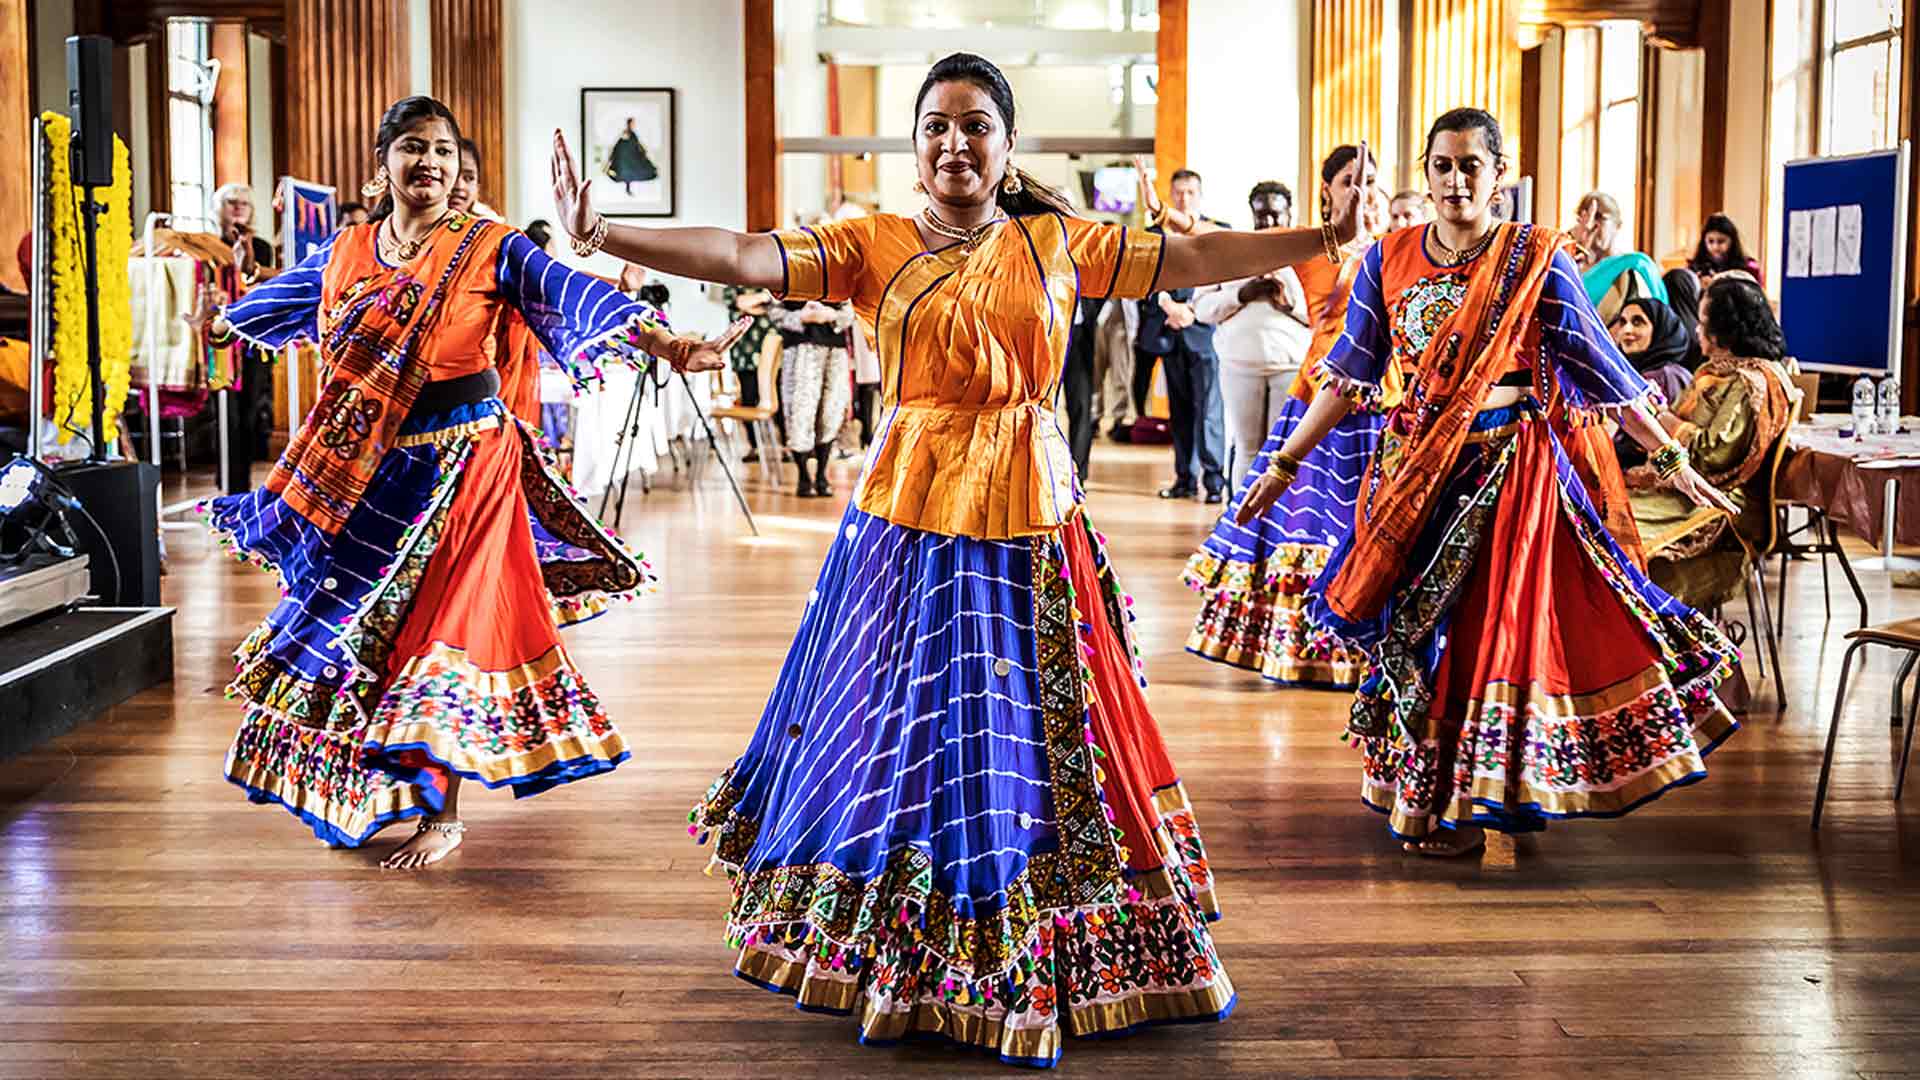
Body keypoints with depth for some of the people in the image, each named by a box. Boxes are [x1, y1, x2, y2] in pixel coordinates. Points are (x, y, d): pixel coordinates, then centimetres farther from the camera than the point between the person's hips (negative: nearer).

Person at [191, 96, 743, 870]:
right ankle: (373, 793, 29)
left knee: (437, 630, -2)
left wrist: (669, 347, -36)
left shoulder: (489, 249, -8)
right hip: (364, 475, 5)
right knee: (357, 628, 12)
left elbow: (574, 296, -22)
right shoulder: (346, 251, 7)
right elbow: (280, 298, 27)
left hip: (460, 467, -5)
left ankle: (443, 814, 10)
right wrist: (220, 326, 45)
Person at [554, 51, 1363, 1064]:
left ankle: (1027, 964, 22)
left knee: (1029, 737, 6)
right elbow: (744, 257, -8)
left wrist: (1324, 236, 9)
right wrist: (601, 233, -18)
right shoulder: (874, 247, 1)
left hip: (1030, 523, 2)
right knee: (903, 731, 4)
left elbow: (1196, 257, 10)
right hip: (910, 523, -1)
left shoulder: (1058, 242, 8)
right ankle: (893, 953, 21)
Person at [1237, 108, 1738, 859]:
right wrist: (1285, 463, 7)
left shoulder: (1536, 261, -6)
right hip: (1415, 464, 4)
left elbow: (1603, 369, -4)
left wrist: (1671, 458, -6)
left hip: (1507, 468, -3)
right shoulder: (1390, 258, 3)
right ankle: (1412, 790, 24)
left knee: (1483, 623, 0)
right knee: (1410, 623, 8)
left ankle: (1458, 803, 13)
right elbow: (1350, 372, 7)